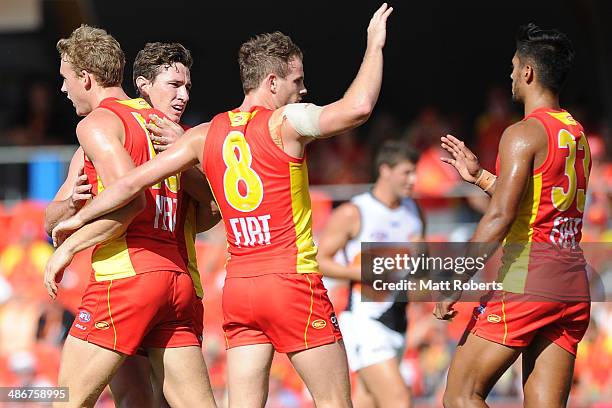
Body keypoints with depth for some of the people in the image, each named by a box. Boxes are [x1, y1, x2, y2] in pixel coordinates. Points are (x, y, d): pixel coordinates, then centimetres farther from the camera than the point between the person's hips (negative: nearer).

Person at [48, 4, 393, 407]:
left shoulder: (207, 134, 9)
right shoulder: (285, 122, -7)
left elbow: (134, 181, 7)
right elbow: (358, 107, -21)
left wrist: (78, 220, 19)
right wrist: (375, 44, -7)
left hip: (239, 286, 6)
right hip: (293, 282, -6)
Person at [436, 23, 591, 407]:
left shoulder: (524, 134, -8)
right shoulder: (578, 135, 17)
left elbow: (500, 216, -16)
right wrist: (481, 177, 32)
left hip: (526, 277, -8)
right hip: (574, 286, 8)